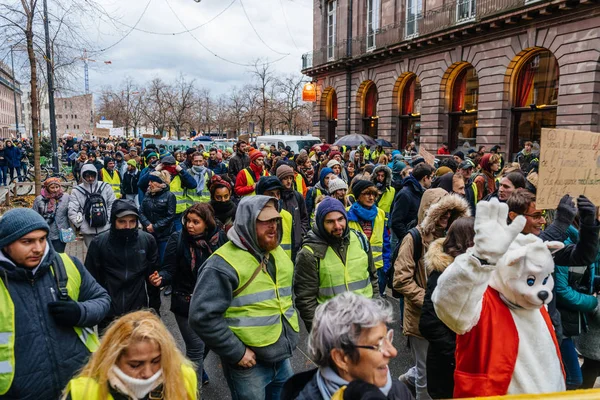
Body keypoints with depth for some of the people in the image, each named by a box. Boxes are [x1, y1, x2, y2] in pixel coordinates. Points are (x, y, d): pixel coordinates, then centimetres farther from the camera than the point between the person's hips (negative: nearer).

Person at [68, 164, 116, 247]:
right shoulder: (77, 191, -1)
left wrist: (109, 219, -4)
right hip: (88, 231, 0)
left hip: (106, 229, 0)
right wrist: (80, 224, -7)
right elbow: (72, 211, -2)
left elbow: (112, 204, 5)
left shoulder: (105, 187, 2)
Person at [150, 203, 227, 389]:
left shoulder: (219, 237, -9)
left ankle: (194, 369, 52)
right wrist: (161, 278, -33)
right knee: (196, 347, 0)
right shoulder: (177, 239, -13)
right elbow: (170, 270, -13)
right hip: (186, 304, -3)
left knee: (206, 341, 21)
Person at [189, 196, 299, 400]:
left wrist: (290, 334, 13)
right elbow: (203, 316, -22)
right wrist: (237, 352, -18)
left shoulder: (278, 253, 8)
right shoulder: (224, 263, -18)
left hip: (282, 357, 7)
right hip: (250, 363, -7)